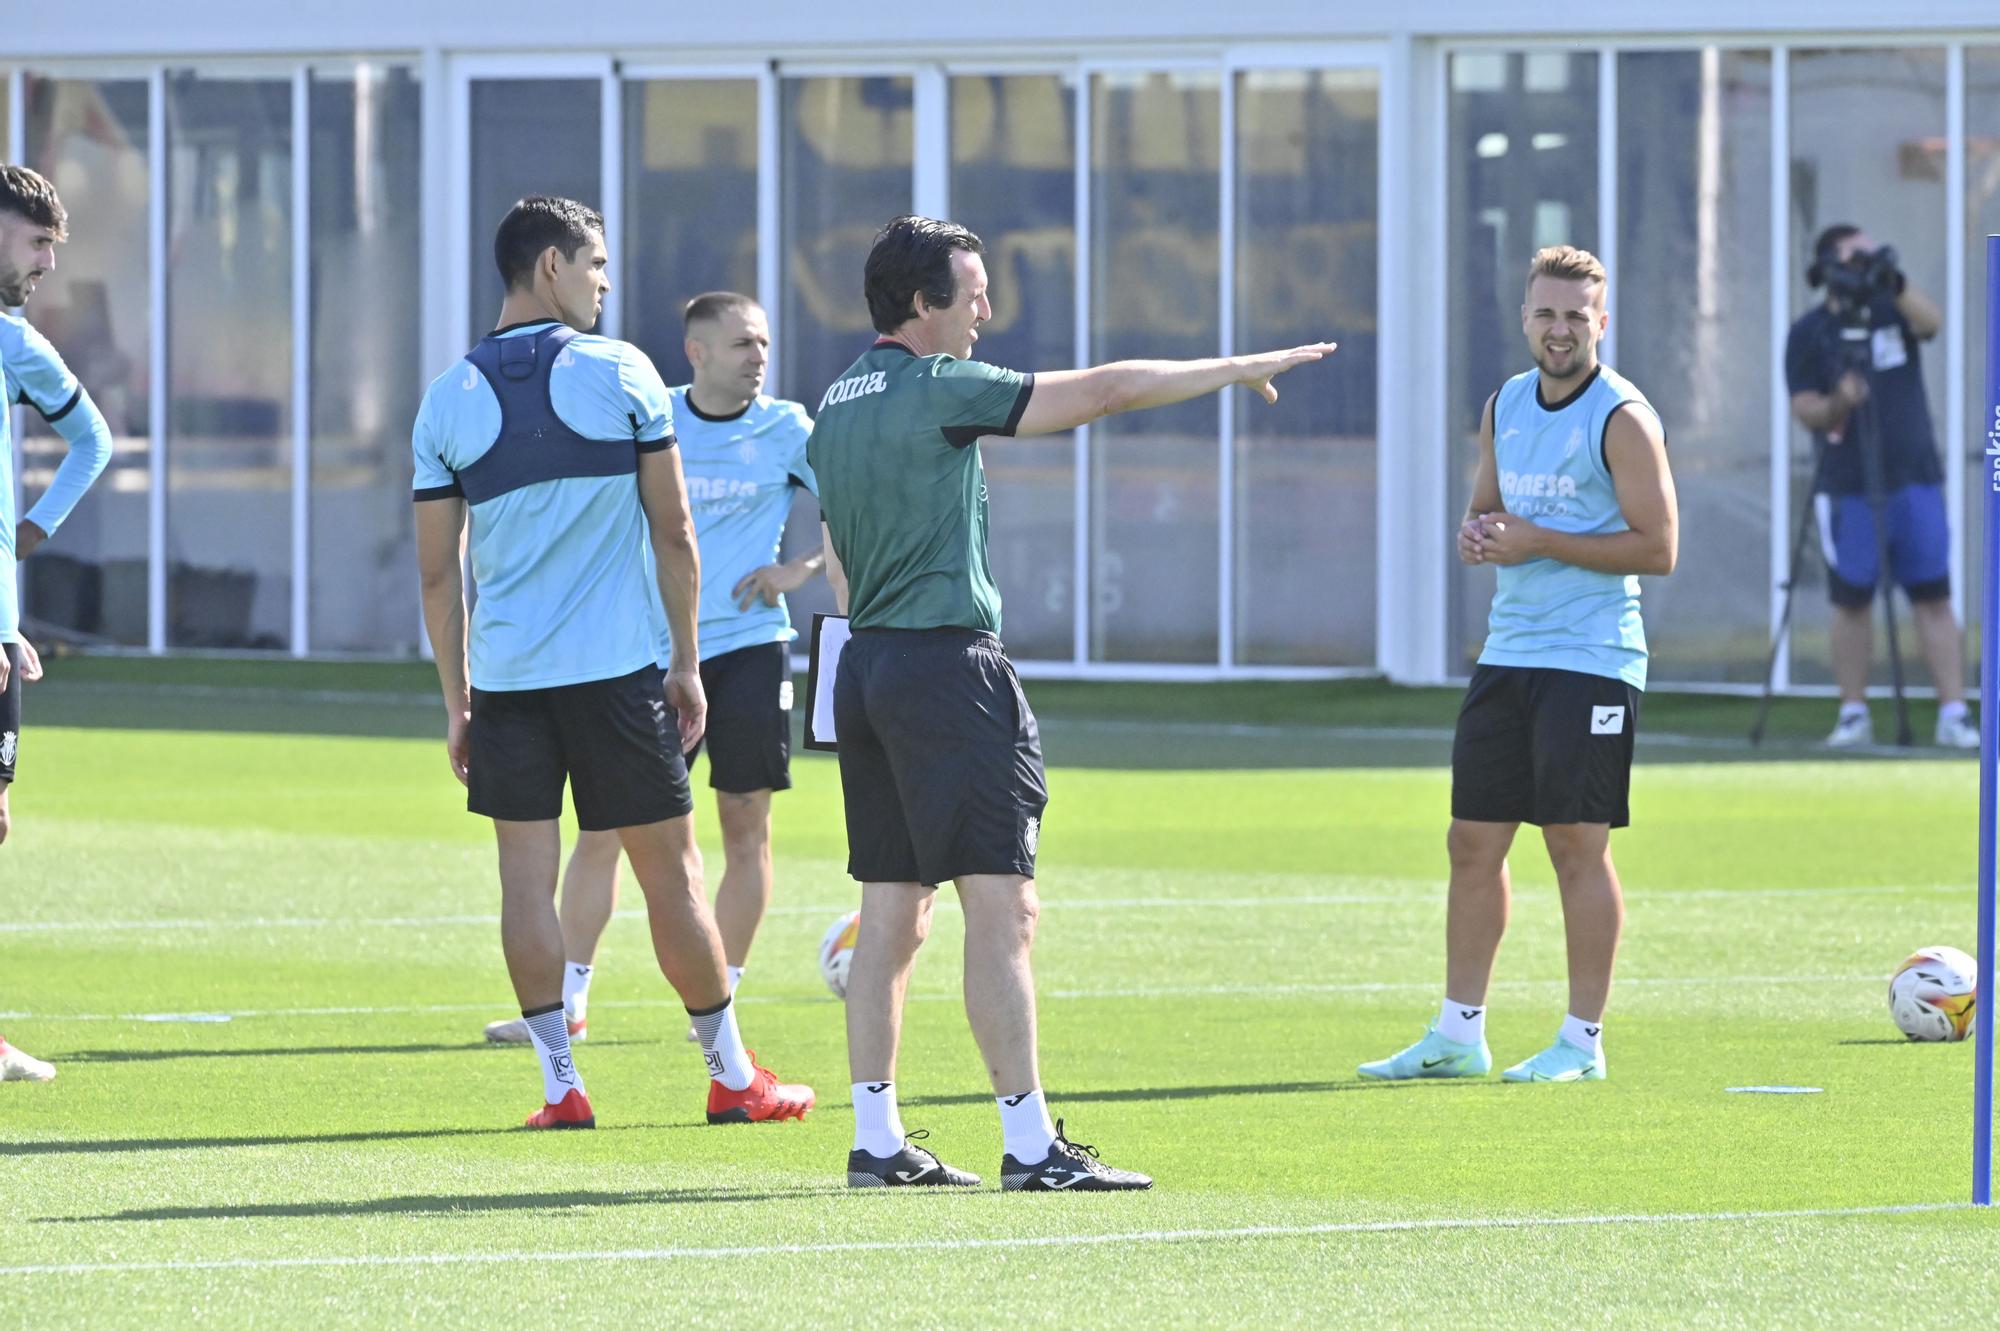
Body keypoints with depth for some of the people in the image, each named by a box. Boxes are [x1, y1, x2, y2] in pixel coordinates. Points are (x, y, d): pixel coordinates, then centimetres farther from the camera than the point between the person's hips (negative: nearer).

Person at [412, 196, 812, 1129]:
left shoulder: (449, 398, 4)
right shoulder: (621, 373, -2)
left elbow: (438, 572, 6)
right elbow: (673, 534, -1)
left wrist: (456, 702, 12)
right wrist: (687, 663, 7)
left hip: (503, 670, 2)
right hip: (616, 666, -2)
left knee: (526, 872, 6)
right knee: (669, 870, 6)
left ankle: (561, 1083, 2)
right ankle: (732, 1077, 15)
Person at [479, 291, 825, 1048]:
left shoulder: (785, 431, 1)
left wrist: (801, 568, -6)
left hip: (749, 647, -1)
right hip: (652, 652, 1)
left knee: (745, 827, 2)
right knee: (604, 822, -2)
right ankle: (569, 1000, 6)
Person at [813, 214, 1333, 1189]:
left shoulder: (835, 406, 15)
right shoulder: (939, 390, -11)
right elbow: (1107, 390, -12)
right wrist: (1239, 370, -3)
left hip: (866, 667, 9)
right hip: (946, 662, -9)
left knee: (893, 913, 10)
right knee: (1001, 907, -9)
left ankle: (877, 1142, 10)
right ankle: (1031, 1145, -12)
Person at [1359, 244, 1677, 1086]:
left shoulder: (1622, 418, -9)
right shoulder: (1505, 407, 13)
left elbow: (1658, 547, -13)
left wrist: (1538, 542, -17)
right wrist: (1477, 534, 0)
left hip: (1590, 661, -7)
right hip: (1507, 653, 7)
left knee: (1578, 844, -5)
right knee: (1472, 842, 7)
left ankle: (1583, 1041, 2)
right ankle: (1458, 1033, 14)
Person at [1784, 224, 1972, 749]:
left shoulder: (1893, 309, 5)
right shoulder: (1808, 333, 0)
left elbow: (1931, 322, -16)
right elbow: (1805, 410, -5)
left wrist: (1896, 284, -32)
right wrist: (1837, 405, -26)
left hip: (1914, 482, 1)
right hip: (1847, 489, -1)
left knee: (1934, 597, -3)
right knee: (1851, 602, 2)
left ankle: (1954, 713, -5)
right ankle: (1853, 715, 12)